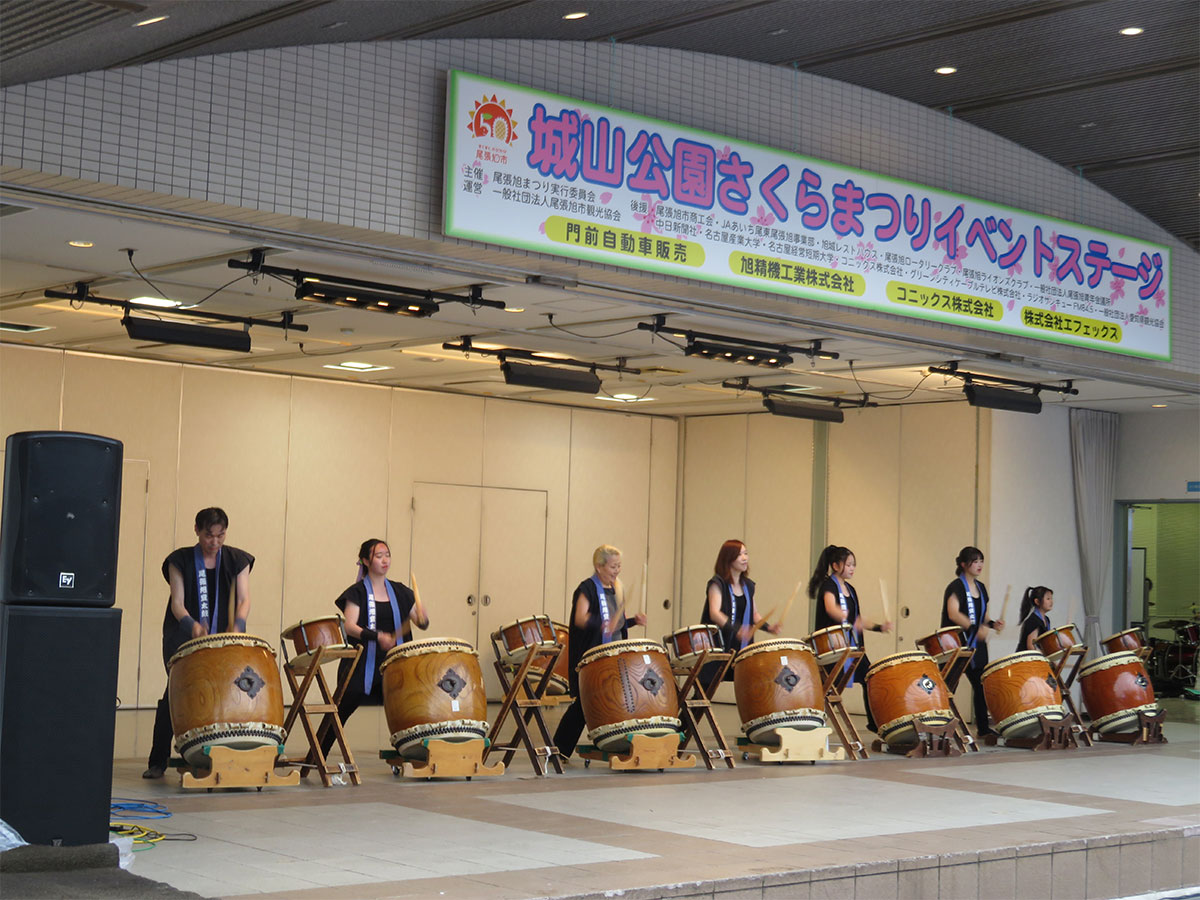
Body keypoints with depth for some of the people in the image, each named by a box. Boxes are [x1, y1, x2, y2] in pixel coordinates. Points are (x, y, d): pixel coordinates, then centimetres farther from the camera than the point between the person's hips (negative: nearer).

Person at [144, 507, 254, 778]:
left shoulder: (236, 560, 3)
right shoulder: (181, 560, -2)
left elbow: (244, 599, -4)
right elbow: (177, 603, -8)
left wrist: (237, 627, -23)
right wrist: (191, 625, -28)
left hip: (221, 637, 2)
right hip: (183, 637, -2)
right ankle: (157, 762, -2)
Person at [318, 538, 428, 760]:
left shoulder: (399, 592, 12)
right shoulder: (357, 592, -1)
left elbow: (421, 623, 11)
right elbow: (350, 627, -14)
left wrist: (422, 616, -13)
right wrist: (377, 636, -28)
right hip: (361, 666, -4)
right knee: (341, 712, -2)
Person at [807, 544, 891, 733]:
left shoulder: (850, 589, 16)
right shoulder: (828, 585, -9)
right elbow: (831, 608, -30)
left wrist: (879, 626, 3)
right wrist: (853, 621, -45)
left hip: (852, 645, 8)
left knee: (869, 679, 10)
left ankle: (875, 724, 22)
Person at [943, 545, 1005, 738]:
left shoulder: (981, 588, 13)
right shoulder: (956, 587, -11)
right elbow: (953, 614, -25)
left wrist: (992, 623, 1)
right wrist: (976, 628, -34)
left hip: (976, 645, 8)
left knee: (981, 684, 10)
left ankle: (983, 728, 18)